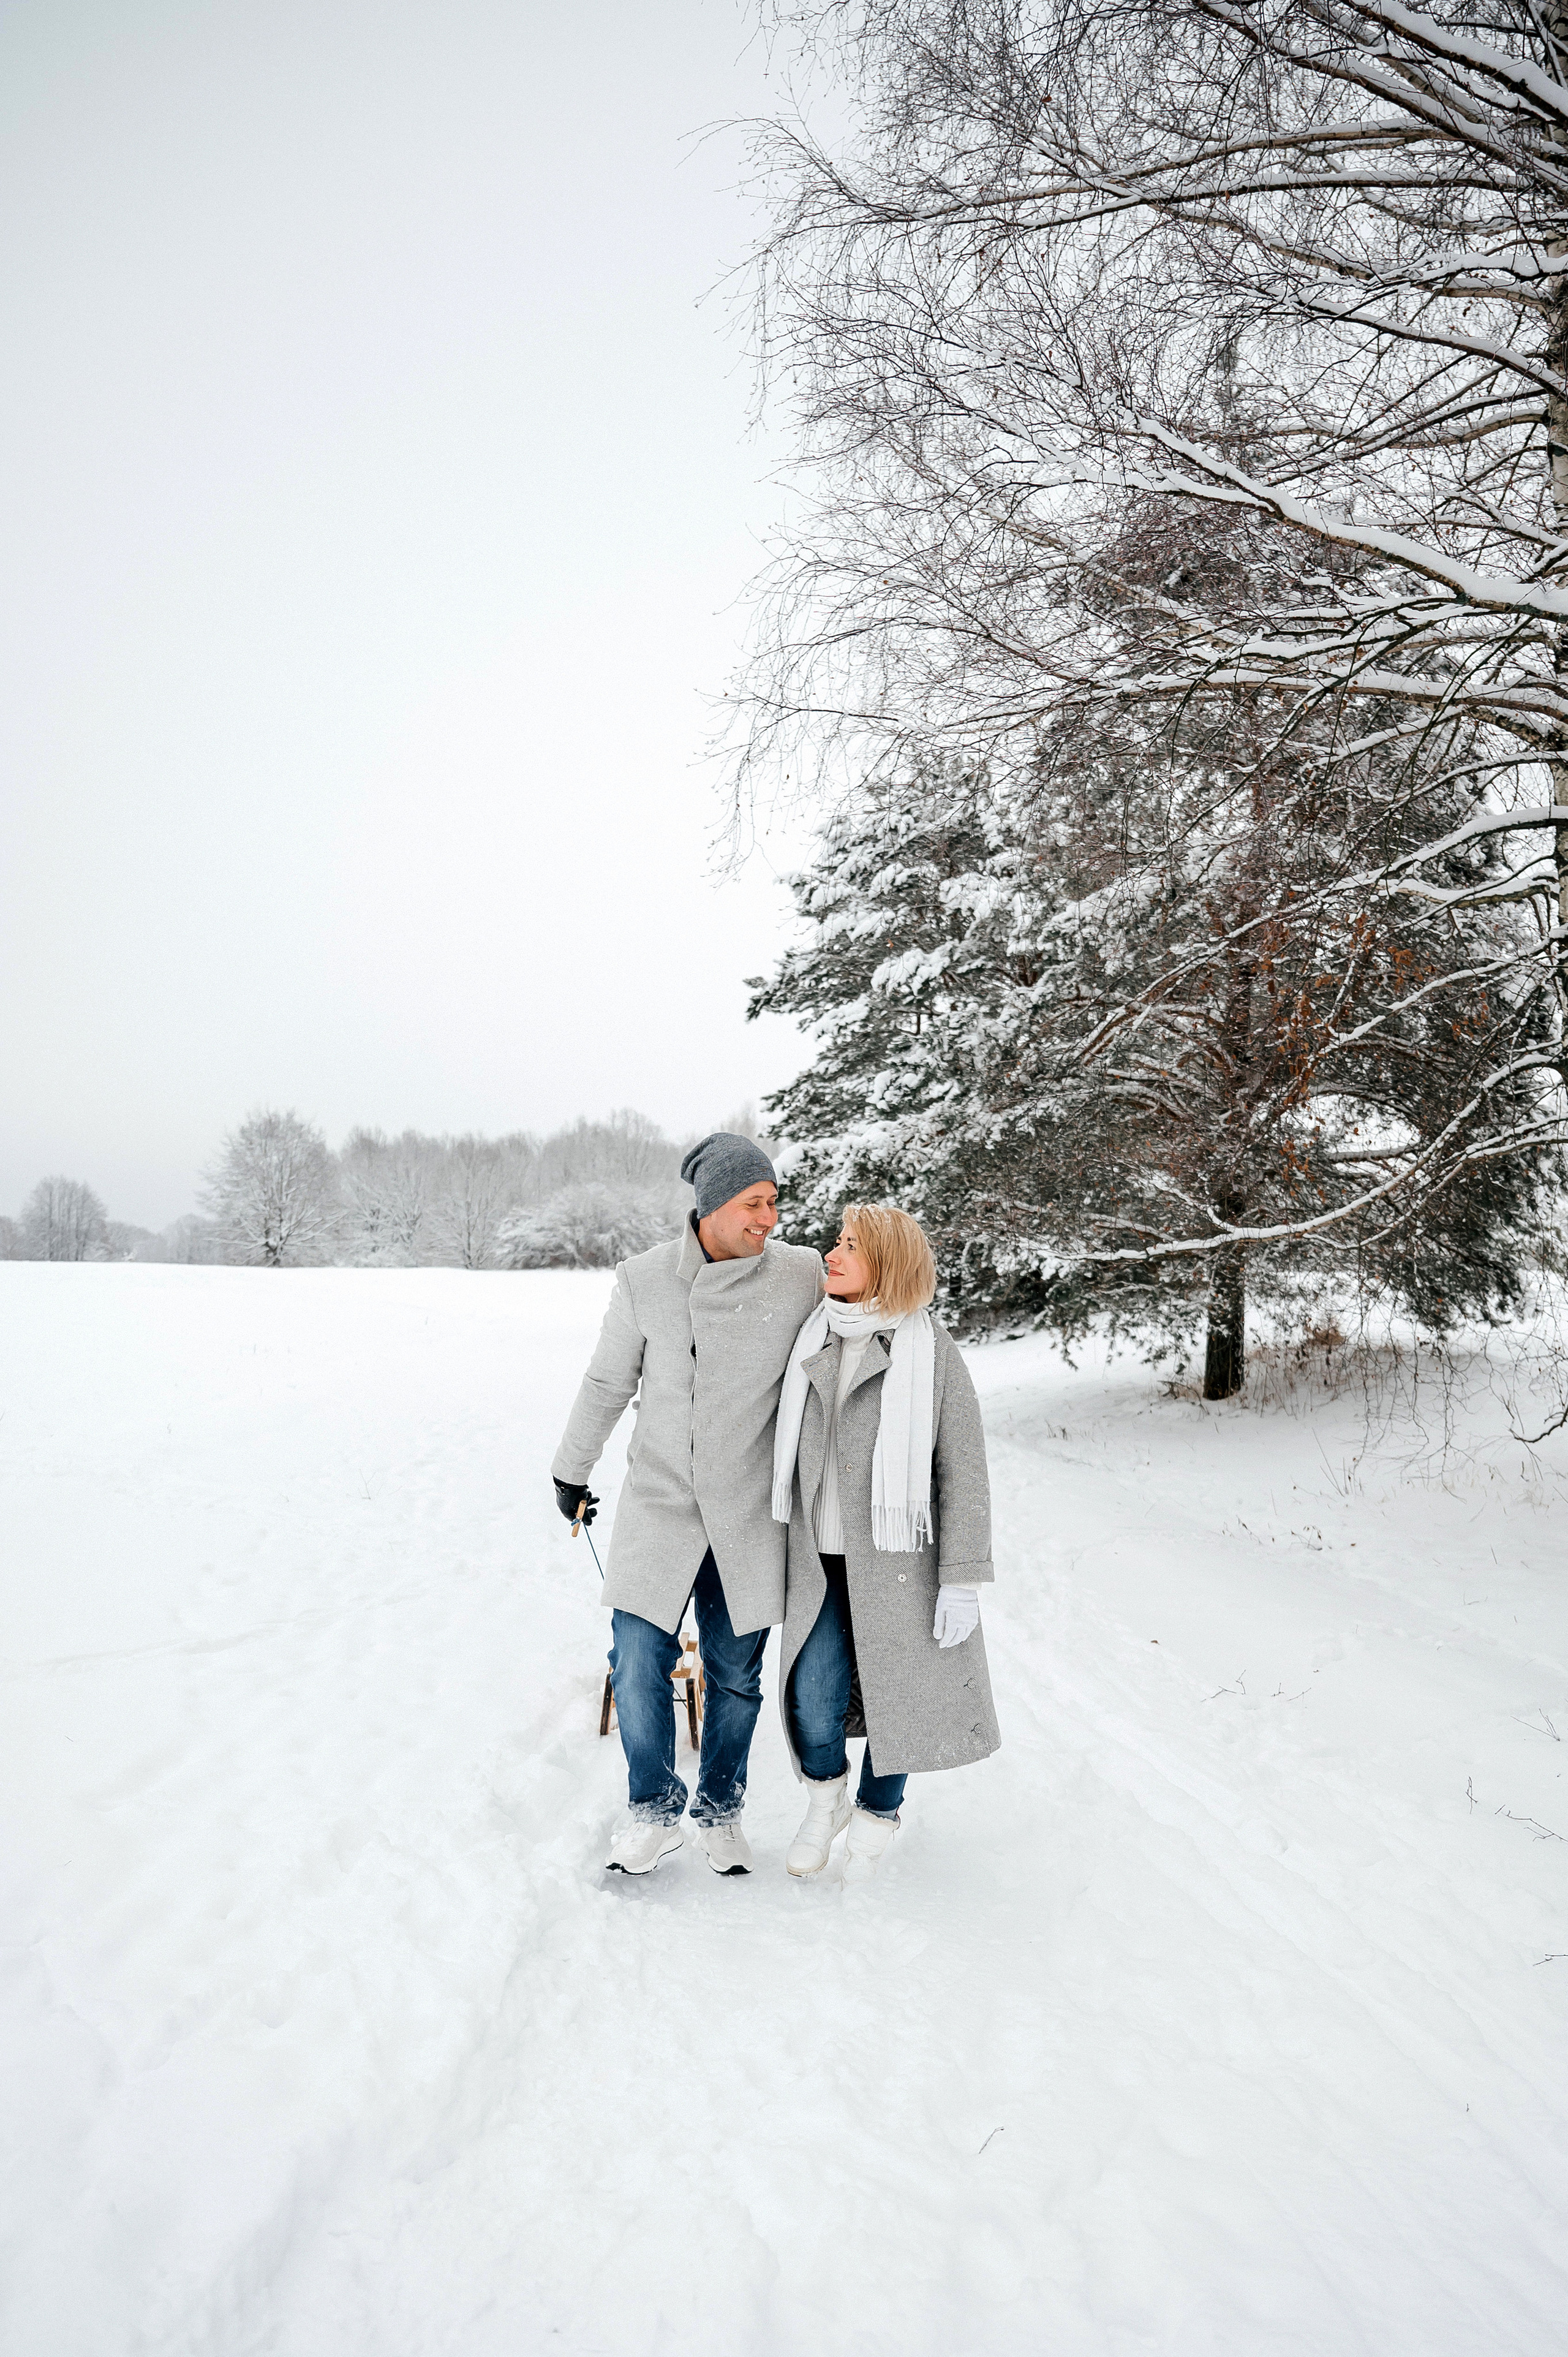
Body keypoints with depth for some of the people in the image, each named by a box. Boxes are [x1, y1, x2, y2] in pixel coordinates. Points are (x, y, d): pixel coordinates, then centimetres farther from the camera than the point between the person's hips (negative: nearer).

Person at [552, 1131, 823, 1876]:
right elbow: (606, 1383, 8)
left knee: (736, 1674, 10)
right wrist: (571, 1472, 18)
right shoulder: (643, 1279, -7)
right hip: (658, 1505, 0)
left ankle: (720, 1810, 31)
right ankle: (653, 1812, 21)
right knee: (638, 1665, -1)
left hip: (749, 1518, 0)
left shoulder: (800, 1275, -8)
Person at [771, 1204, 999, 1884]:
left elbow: (965, 1471, -9)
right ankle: (826, 1799, 29)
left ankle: (876, 1818, 34)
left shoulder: (932, 1350, -9)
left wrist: (962, 1580, -12)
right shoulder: (811, 1341, 5)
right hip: (821, 1562, 3)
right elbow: (785, 1448, 16)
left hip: (899, 1560, -3)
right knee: (813, 1701, -1)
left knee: (895, 1695, 8)